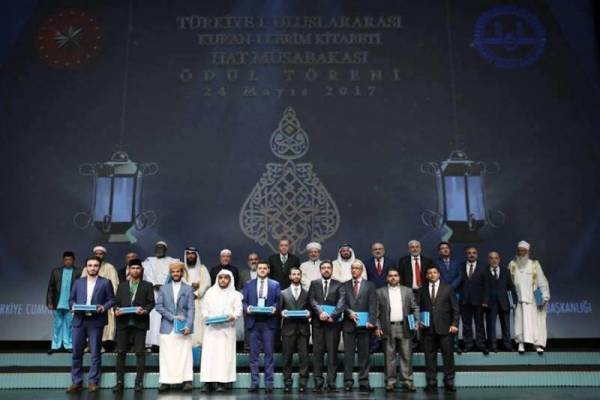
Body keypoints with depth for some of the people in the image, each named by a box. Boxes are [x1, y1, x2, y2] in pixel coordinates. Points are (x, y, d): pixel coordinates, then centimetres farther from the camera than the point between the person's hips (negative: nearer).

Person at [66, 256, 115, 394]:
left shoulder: (105, 283, 4)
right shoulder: (78, 282, 13)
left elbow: (111, 299, 2)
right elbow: (71, 299, 13)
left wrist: (103, 307, -16)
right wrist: (73, 306, -8)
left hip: (96, 321, -2)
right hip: (79, 320, 3)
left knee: (95, 353, 2)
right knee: (76, 352, 5)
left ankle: (93, 382, 11)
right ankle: (76, 382, 15)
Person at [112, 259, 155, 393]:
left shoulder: (147, 285, 10)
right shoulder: (122, 285, 17)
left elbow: (151, 302, 3)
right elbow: (116, 302, 11)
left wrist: (145, 310, -15)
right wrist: (116, 310, -10)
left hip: (140, 322, -2)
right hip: (123, 322, 2)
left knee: (140, 352, -1)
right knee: (121, 352, 3)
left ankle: (139, 382, 5)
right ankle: (120, 382, 10)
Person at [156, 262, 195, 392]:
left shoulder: (188, 289, 7)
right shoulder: (163, 288, 11)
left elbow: (191, 309, 0)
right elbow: (158, 306, 3)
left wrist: (188, 326, -13)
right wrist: (172, 317, -9)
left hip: (183, 327, -1)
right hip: (167, 327, 1)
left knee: (185, 355, -2)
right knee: (167, 356, 0)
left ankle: (187, 381, 0)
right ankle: (166, 381, 5)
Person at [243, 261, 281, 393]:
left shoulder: (275, 284, 8)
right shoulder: (248, 284, 10)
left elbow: (278, 301, 5)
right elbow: (243, 301, 7)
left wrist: (274, 308, -15)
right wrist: (247, 308, -13)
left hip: (268, 322, -1)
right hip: (253, 322, 1)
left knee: (269, 353, 1)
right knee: (254, 353, 4)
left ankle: (269, 383, 6)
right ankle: (254, 382, 10)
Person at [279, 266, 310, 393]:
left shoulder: (307, 293, 12)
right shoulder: (283, 293, 12)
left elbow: (310, 309, 10)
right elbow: (279, 309, 10)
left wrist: (308, 313, -11)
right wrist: (282, 312, -11)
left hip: (303, 328, 0)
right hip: (288, 328, 0)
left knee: (304, 356, -2)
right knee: (287, 357, 1)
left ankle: (303, 383, 4)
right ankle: (287, 383, 8)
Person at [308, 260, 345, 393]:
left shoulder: (338, 285, 10)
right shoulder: (314, 283, 13)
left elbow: (341, 302, -3)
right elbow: (312, 300, 0)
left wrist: (332, 315, -16)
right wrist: (320, 312, -16)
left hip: (333, 322, -1)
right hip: (318, 322, 1)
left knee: (332, 353, -1)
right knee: (317, 353, 0)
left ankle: (331, 383, 2)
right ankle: (318, 383, 3)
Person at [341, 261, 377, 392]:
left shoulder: (369, 285, 9)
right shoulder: (345, 286, 13)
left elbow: (372, 304, -1)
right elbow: (342, 303, 4)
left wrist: (371, 321, -13)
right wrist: (349, 312, -14)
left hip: (364, 324, -1)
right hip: (349, 323, 1)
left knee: (364, 354, 2)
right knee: (348, 354, 0)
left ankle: (364, 382, 7)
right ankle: (348, 381, 4)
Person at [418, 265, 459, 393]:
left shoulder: (448, 288, 7)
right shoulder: (422, 290, 10)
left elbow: (454, 308, 4)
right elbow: (419, 309, 12)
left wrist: (454, 324, -4)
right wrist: (420, 321, -3)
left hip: (444, 327, -1)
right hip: (428, 328, 1)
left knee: (448, 354, 1)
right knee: (430, 355, 3)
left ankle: (449, 382, 10)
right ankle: (431, 382, 9)